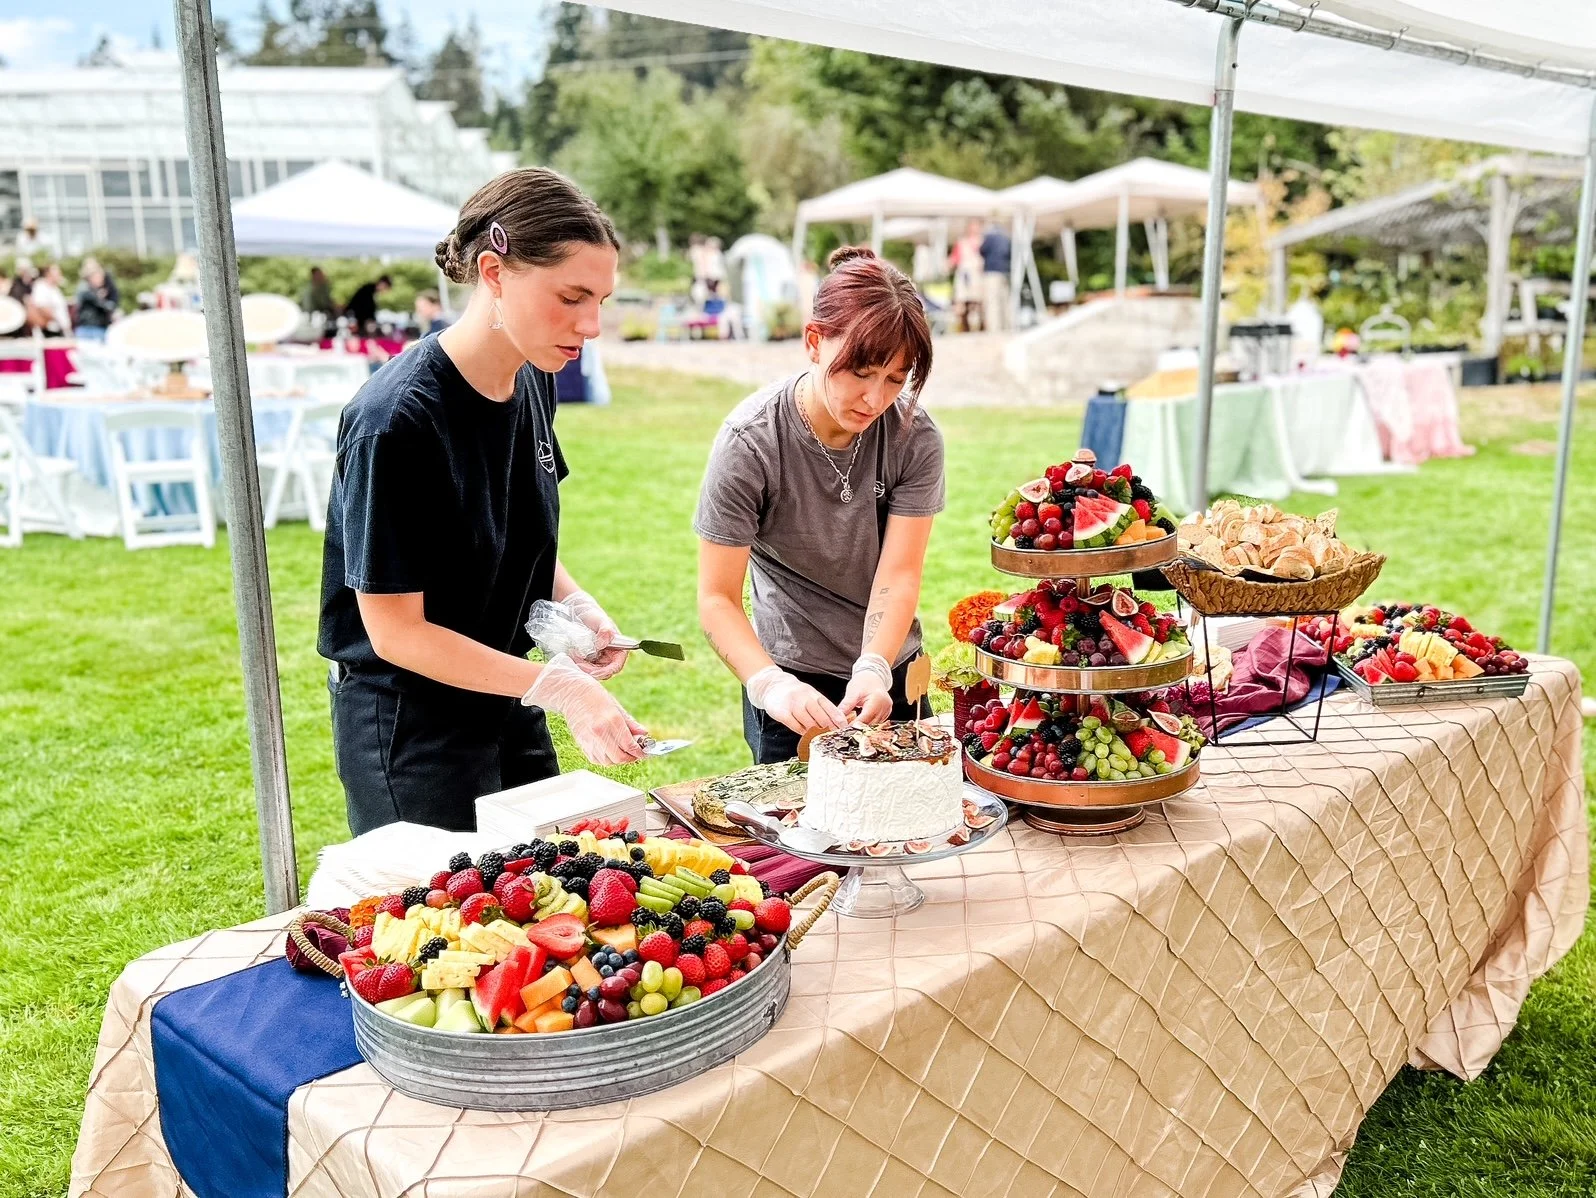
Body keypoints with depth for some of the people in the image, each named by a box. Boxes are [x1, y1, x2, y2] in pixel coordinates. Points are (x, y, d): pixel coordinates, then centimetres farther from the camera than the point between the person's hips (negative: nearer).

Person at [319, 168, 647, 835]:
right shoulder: (397, 419, -25)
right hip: (409, 725, -8)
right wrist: (559, 687, -26)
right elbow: (396, 630, -22)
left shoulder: (532, 381, -1)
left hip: (506, 702, 8)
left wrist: (573, 604, -5)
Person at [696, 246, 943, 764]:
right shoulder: (749, 442, -20)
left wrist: (874, 670, -34)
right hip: (793, 682, -3)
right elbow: (717, 599, -20)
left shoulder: (915, 436, -13)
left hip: (893, 674, 3)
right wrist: (769, 684, -37)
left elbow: (899, 576, -17)